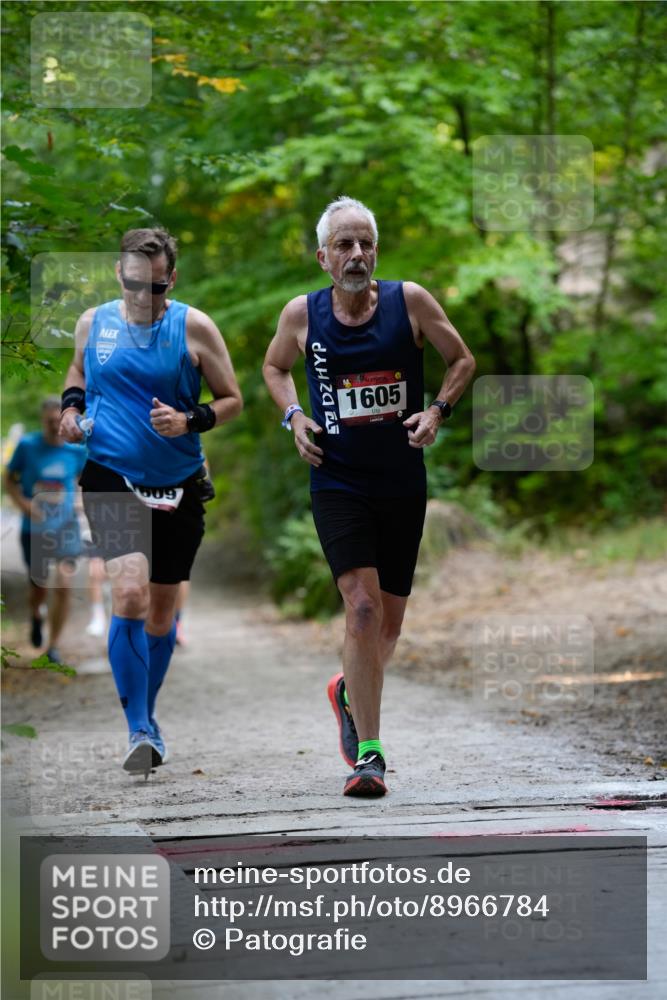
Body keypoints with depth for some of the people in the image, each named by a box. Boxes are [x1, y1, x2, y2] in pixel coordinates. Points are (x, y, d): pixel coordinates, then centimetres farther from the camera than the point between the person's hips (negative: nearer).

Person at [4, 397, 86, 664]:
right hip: (33, 529, 0)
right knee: (38, 588, 10)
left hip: (65, 527, 0)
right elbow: (9, 479, 1)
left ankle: (54, 646, 1)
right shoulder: (27, 446, -8)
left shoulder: (76, 450, -5)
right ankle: (36, 616, 48)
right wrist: (22, 502, -17)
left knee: (64, 586, -14)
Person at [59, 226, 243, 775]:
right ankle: (141, 730, -14)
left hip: (178, 485, 1)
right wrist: (71, 404, 3)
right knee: (129, 595, -20)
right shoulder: (93, 322, 2)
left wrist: (191, 421, -16)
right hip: (111, 478, -1)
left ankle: (145, 716, 35)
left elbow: (232, 400, 2)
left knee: (161, 611, 11)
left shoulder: (194, 327, -4)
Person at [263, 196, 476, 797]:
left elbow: (462, 360, 9)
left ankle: (350, 692, 44)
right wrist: (293, 416, 1)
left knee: (390, 621, 11)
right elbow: (274, 367, 18)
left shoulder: (410, 301, -4)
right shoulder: (302, 314, -2)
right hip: (337, 482, -2)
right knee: (362, 606, -18)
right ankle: (369, 753, -13)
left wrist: (438, 410, -8)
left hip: (403, 484, 2)